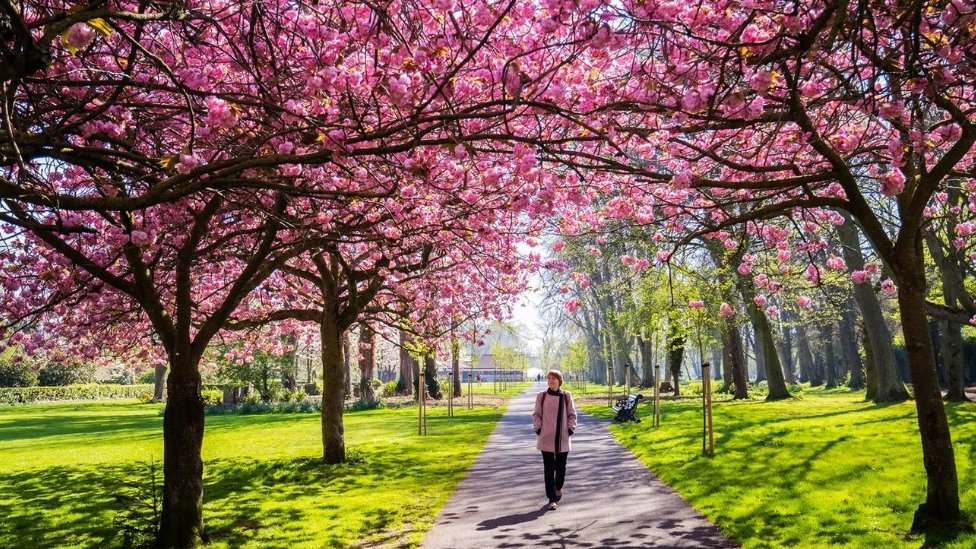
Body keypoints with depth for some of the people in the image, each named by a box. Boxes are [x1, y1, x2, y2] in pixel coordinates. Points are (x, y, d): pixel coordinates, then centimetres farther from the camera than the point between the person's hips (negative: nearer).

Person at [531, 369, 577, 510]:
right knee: (549, 468, 0)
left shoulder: (566, 396, 0)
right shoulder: (541, 396, -1)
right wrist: (538, 429, -6)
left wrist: (571, 428, -2)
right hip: (546, 438, -1)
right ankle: (552, 498, 6)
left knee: (561, 466, 12)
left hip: (563, 438, 1)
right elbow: (536, 414, 4)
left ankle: (558, 488, 39)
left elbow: (572, 414, 7)